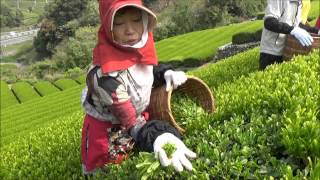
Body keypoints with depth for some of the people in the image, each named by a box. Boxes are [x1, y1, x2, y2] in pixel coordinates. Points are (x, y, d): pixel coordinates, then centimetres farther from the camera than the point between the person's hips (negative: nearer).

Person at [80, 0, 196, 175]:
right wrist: (155, 137, -51)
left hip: (139, 115, 6)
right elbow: (131, 124, -32)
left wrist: (165, 73, -14)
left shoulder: (140, 45, -17)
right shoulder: (105, 75, -38)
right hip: (106, 129, -6)